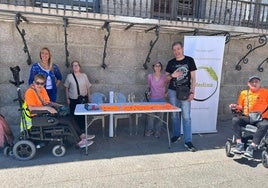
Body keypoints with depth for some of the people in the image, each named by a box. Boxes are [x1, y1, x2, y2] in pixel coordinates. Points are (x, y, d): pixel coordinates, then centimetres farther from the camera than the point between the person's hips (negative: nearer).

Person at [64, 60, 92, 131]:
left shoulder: (84, 75, 1)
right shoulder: (69, 76, -3)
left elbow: (88, 87, 5)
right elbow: (66, 88, 3)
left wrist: (89, 98, 5)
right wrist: (67, 98, 1)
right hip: (73, 99, 0)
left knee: (83, 114, 1)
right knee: (75, 114, 5)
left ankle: (83, 128, 18)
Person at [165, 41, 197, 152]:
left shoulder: (189, 60, 1)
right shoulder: (171, 63, 8)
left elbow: (193, 77, -1)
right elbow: (166, 77, 12)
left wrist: (192, 92, -9)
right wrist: (172, 75, -10)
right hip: (172, 92, 3)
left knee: (186, 116, -5)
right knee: (174, 115, 10)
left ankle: (188, 141, 0)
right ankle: (176, 135, 27)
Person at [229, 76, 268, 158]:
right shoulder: (244, 93, 11)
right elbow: (241, 107, 18)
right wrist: (236, 106, -3)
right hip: (246, 117, 2)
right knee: (235, 120, -26)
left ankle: (251, 147, -31)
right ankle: (239, 144, -29)